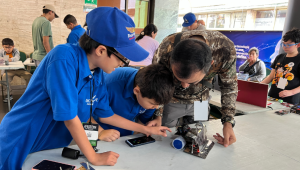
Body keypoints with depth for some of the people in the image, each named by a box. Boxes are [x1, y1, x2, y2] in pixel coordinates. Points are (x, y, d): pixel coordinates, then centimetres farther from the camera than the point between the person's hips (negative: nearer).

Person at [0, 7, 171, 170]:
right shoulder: (64, 58, -29)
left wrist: (146, 129, 7)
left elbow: (106, 115, 4)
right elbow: (69, 117, -28)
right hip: (20, 147, -6)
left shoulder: (98, 74, -7)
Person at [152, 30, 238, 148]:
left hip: (200, 100, 2)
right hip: (172, 100, -1)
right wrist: (158, 116, -24)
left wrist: (228, 122, -20)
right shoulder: (166, 50, -36)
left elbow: (229, 85, -14)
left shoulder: (225, 50, -33)